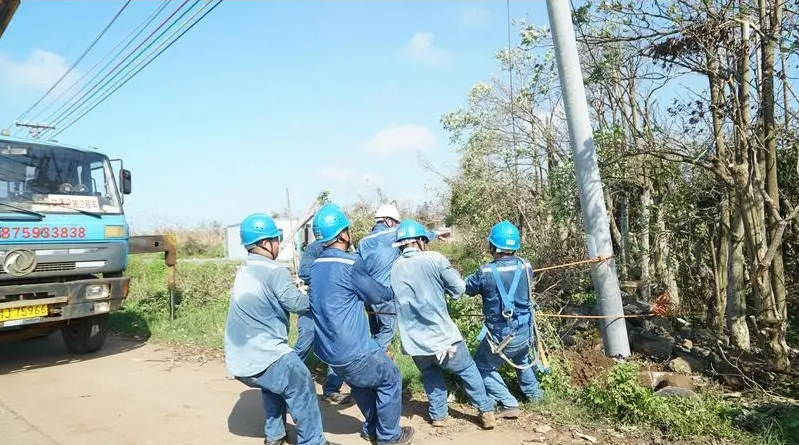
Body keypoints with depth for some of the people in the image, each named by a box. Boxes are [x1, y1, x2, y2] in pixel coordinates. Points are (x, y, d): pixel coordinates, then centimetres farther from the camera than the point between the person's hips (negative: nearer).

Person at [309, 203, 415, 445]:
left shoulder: (315, 266, 4)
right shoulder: (350, 264, -20)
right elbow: (376, 295, -7)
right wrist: (393, 292, 14)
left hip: (328, 351, 8)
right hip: (353, 351, -8)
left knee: (361, 382, 30)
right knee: (391, 379, 15)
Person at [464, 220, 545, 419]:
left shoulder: (486, 272, -21)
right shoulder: (526, 267, -8)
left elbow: (468, 288, -3)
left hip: (502, 336, -5)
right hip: (525, 332, 5)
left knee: (483, 367, 15)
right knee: (522, 359, 35)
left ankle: (508, 404, 8)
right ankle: (533, 392, 48)